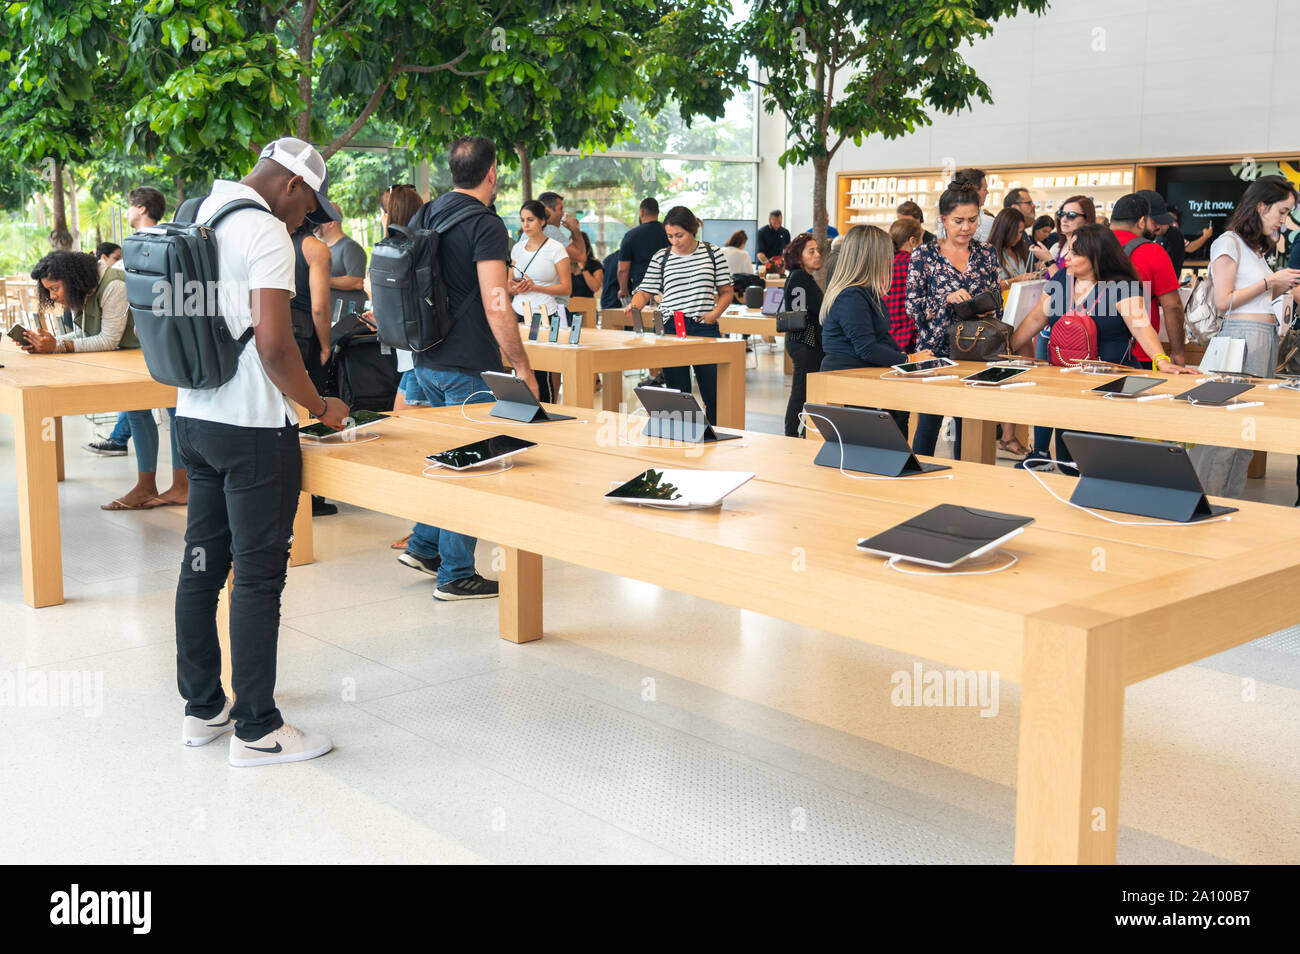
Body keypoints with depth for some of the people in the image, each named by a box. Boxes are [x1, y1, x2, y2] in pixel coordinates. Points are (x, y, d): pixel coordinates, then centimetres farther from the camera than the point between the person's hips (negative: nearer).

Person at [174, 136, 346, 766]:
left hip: (194, 418, 9)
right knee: (258, 576, -2)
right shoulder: (266, 233, -15)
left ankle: (202, 708, 25)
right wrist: (318, 406, -10)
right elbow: (273, 344, -23)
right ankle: (255, 730, 5)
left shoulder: (197, 218, 13)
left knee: (202, 564, 14)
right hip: (252, 429, -9)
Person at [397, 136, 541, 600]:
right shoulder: (486, 225, -15)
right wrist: (522, 367, -15)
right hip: (468, 365, -8)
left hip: (428, 360, 8)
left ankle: (423, 546, 26)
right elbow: (495, 306, -21)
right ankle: (456, 574, 6)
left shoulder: (426, 215, 10)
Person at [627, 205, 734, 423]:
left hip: (704, 328, 0)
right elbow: (645, 292, 8)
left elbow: (726, 291, 10)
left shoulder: (712, 253, 7)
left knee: (714, 396, 0)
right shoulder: (661, 258, 7)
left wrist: (715, 312, -6)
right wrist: (635, 305, -13)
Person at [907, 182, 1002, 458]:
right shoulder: (924, 256, -3)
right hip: (935, 351, -3)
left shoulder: (986, 254, 7)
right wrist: (947, 300, -21)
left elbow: (997, 305, 11)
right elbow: (913, 307, -8)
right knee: (928, 426, 2)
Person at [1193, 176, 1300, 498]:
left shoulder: (1257, 248, 21)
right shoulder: (1229, 242, -6)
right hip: (1242, 337, -9)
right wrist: (1270, 281, -7)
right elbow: (1224, 301, -13)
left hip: (1266, 338, 9)